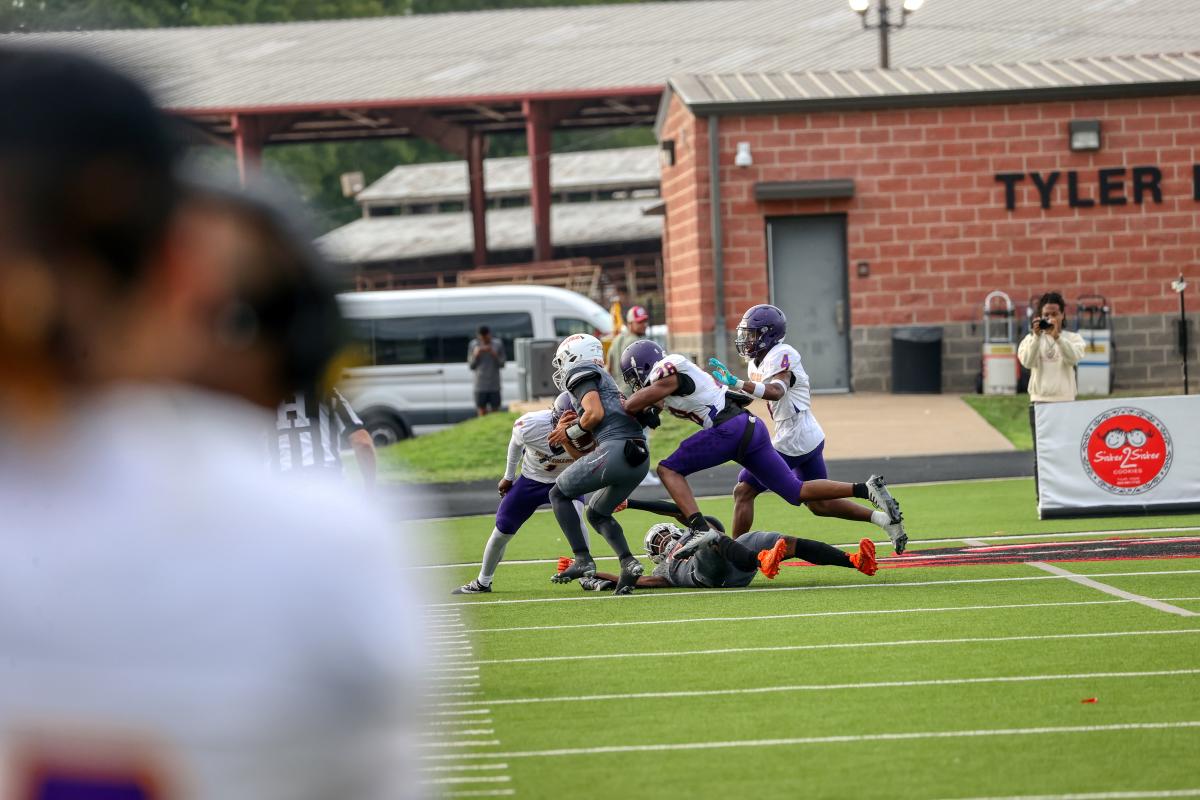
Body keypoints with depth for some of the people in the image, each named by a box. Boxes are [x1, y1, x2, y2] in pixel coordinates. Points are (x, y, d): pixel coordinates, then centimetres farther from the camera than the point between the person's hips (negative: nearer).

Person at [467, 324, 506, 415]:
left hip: (494, 386, 0)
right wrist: (476, 355, -12)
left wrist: (494, 355, -14)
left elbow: (502, 365, 2)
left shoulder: (498, 344, 1)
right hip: (480, 386, 0)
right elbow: (471, 366, 5)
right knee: (482, 414, -1)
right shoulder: (473, 345, 2)